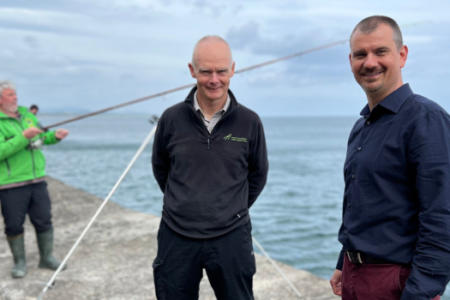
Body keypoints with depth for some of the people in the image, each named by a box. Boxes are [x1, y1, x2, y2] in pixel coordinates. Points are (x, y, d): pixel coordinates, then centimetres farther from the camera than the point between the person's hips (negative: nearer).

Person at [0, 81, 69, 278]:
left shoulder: (26, 114, 12)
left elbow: (42, 136, 25)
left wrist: (54, 136, 5)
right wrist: (23, 137, -26)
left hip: (37, 180, 5)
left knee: (44, 220, 9)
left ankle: (47, 258, 25)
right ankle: (19, 262, 23)